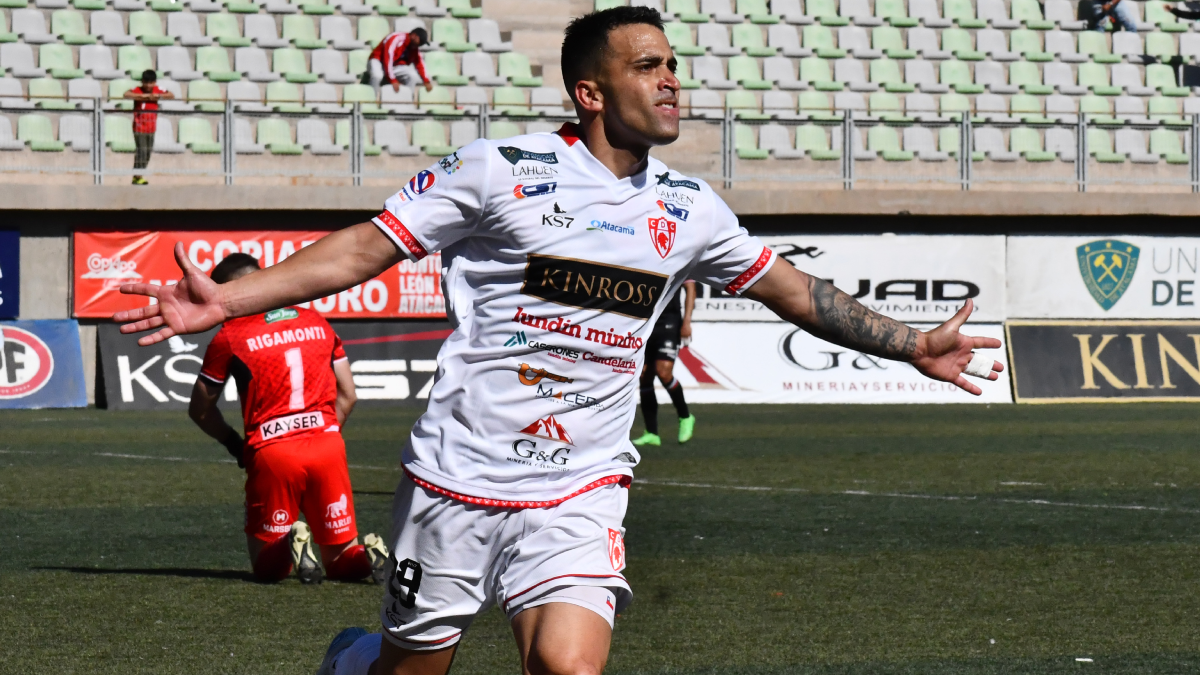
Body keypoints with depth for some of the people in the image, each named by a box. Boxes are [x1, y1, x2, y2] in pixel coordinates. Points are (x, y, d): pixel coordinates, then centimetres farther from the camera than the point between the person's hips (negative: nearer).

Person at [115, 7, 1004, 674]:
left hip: (582, 494, 3)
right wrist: (224, 303, -13)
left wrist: (912, 345, 21)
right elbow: (365, 249, -5)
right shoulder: (501, 170, -7)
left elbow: (792, 290, 21)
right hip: (458, 478, -3)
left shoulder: (688, 208, 7)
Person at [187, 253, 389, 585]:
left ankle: (290, 547, -23)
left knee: (267, 568, 10)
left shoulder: (230, 337, 2)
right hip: (327, 444, 3)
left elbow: (200, 410, 10)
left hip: (271, 453, -3)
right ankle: (366, 556, -21)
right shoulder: (317, 323, 14)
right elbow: (347, 396, 16)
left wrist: (236, 445, 24)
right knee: (342, 561, 13)